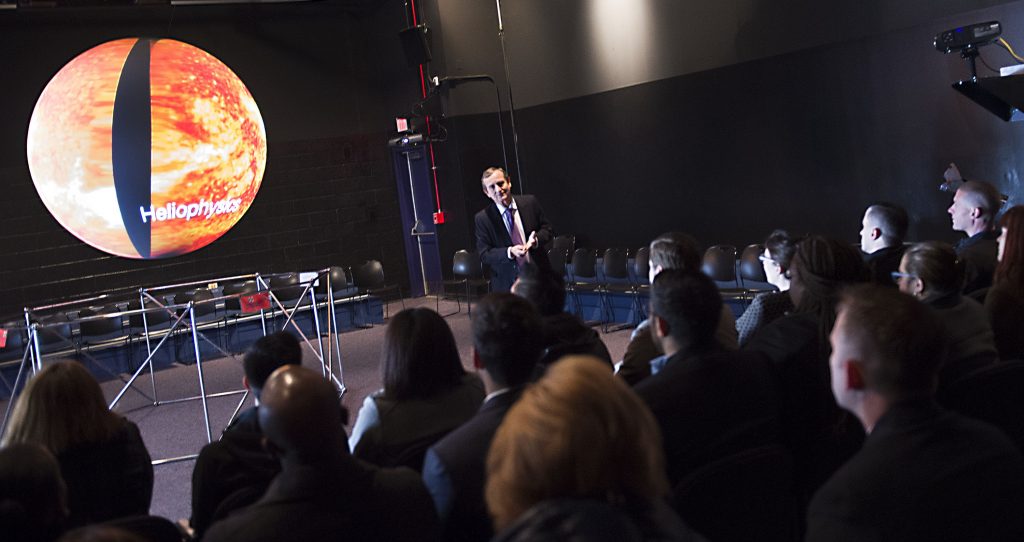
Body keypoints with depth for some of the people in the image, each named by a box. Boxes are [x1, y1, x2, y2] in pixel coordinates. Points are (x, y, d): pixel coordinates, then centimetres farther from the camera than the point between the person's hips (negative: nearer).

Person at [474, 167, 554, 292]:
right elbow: (484, 256, -8)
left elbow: (548, 230, 6)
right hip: (507, 284, -2)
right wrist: (510, 252, -25)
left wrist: (536, 240, -17)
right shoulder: (482, 219, -6)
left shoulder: (530, 202, -1)